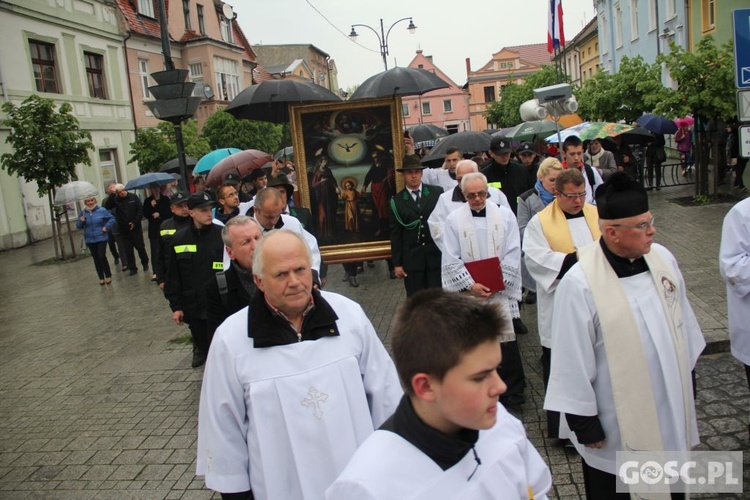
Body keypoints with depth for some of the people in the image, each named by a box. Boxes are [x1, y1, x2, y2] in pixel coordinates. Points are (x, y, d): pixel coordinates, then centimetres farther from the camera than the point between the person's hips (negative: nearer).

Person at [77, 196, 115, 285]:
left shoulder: (102, 210, -7)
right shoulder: (82, 213, 1)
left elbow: (112, 219, -2)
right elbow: (78, 226, 7)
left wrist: (106, 227, -13)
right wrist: (81, 221, -13)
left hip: (101, 238, -3)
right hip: (90, 240, 3)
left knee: (102, 256, -11)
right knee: (96, 259, 8)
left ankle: (108, 276, 7)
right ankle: (101, 277, 17)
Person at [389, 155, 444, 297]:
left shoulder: (437, 192, 3)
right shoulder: (397, 201, 2)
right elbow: (395, 234, 3)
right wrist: (397, 263, 1)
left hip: (437, 254, 0)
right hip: (411, 258, 0)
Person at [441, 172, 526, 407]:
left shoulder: (505, 215, 2)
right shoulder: (454, 219, 1)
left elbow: (512, 255, 0)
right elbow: (451, 260, -2)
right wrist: (471, 285, -11)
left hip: (501, 292, 0)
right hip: (468, 293, 0)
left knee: (507, 343, 2)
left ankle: (513, 393, 17)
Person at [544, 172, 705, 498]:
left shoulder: (662, 258, -4)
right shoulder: (580, 285, -26)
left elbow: (684, 327, 10)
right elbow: (573, 364, -19)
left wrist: (689, 383, 17)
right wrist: (585, 425, -12)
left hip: (671, 412, 6)